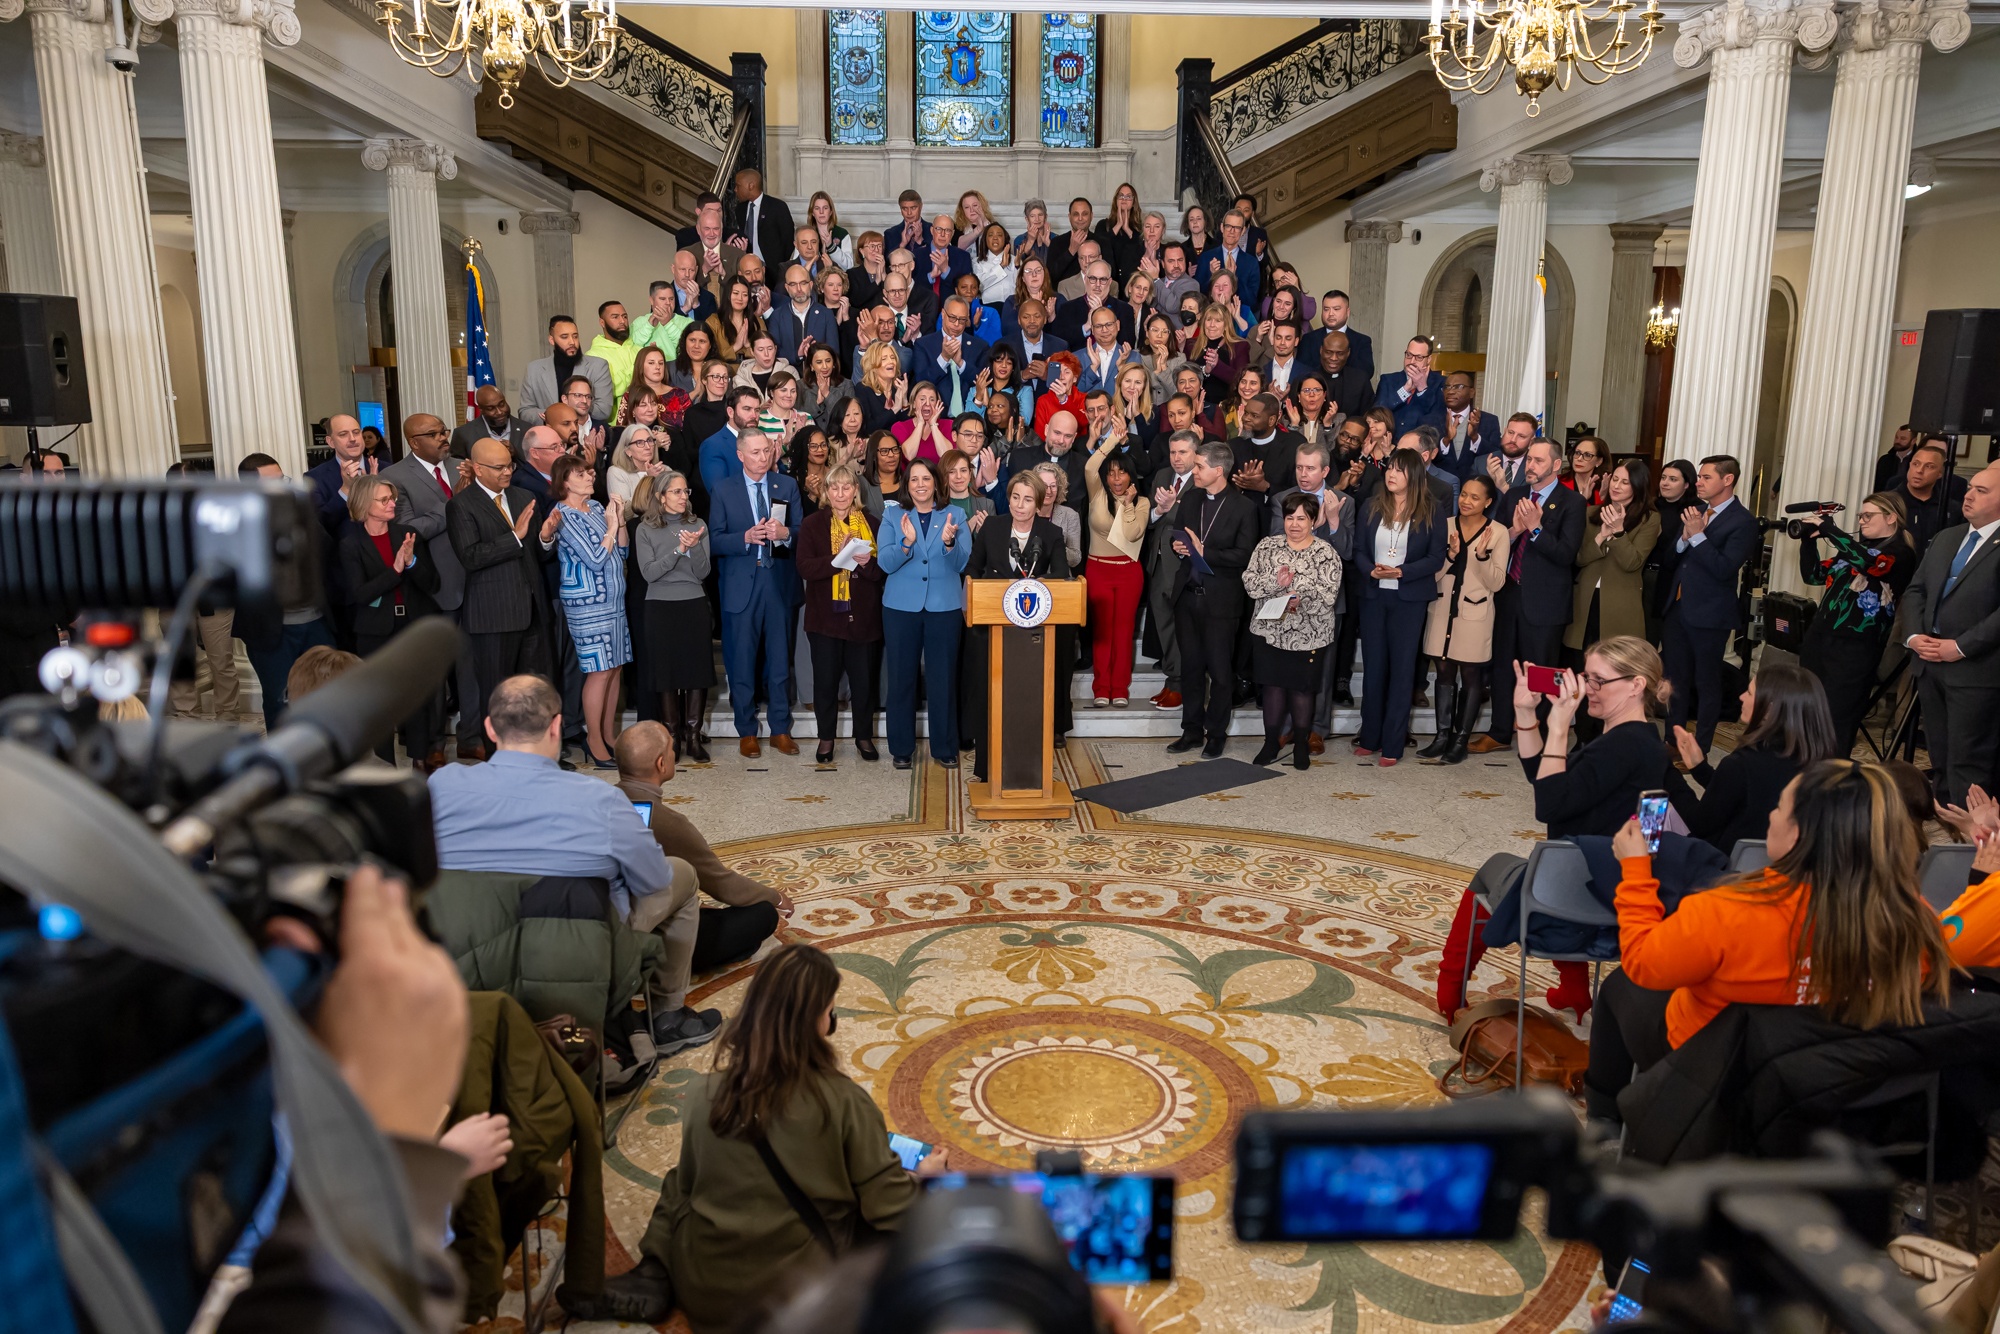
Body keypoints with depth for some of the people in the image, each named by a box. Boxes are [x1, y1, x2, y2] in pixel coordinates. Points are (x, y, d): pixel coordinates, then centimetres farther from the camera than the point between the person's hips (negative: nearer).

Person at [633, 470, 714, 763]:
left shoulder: (697, 526, 7)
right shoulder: (645, 530, 1)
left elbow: (703, 572, 0)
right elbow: (649, 572, -9)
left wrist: (695, 547, -18)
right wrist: (678, 549, -18)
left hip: (695, 606, 2)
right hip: (661, 607, -2)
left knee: (698, 672, 0)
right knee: (667, 673, 2)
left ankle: (693, 737, 11)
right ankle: (672, 737, 14)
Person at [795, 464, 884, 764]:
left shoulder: (871, 523, 6)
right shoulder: (812, 524, 3)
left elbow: (883, 571, 2)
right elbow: (805, 568, -9)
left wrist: (867, 562, -19)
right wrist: (838, 558, -21)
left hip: (863, 615, 1)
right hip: (825, 614, -1)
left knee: (863, 679, 6)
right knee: (825, 679, 5)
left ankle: (864, 737, 22)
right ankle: (826, 738, 19)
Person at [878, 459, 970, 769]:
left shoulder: (953, 516, 5)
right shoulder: (893, 516, 4)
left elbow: (961, 563, -6)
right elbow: (885, 563, -7)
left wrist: (949, 542, -25)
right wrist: (906, 542, -24)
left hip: (944, 607, 0)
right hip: (901, 606, 0)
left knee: (943, 679, 3)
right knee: (901, 678, 4)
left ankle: (945, 747, 14)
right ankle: (901, 747, 16)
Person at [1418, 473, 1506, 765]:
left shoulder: (1498, 532, -3)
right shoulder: (1445, 526, 4)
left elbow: (1496, 582, -6)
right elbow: (1434, 573, 2)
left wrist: (1482, 554, -20)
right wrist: (1451, 553, -15)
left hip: (1475, 612, -3)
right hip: (1443, 609, 3)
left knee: (1471, 676, 3)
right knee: (1444, 673, 7)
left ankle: (1461, 739, 10)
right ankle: (1442, 736, 13)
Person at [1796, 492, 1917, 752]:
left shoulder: (1901, 554, -5)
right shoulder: (1853, 547, 17)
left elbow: (1869, 562, -25)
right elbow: (1812, 575, 19)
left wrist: (1829, 529, -20)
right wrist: (1809, 539, 5)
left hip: (1855, 648, -7)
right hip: (1819, 637, 7)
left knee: (1836, 724, -6)